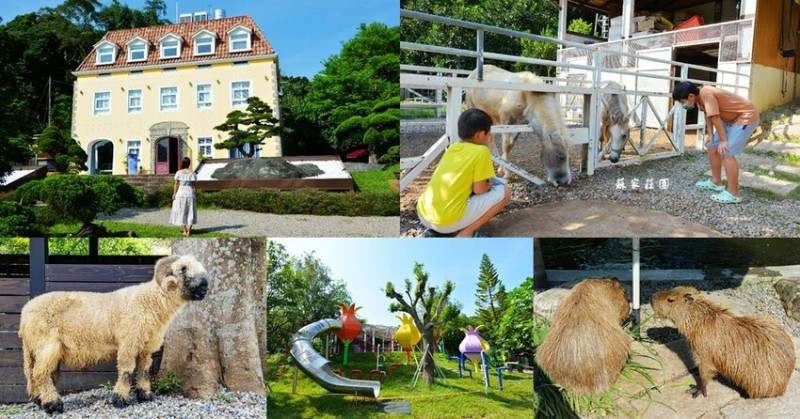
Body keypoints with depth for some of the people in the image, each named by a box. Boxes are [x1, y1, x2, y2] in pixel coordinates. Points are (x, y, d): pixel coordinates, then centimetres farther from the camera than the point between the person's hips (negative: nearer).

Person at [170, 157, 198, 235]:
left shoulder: (179, 172, -5)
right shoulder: (192, 173, -3)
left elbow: (176, 184, -5)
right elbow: (193, 185, -3)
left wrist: (174, 194, 2)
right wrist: (192, 193, 8)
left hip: (180, 193, -1)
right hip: (190, 193, 1)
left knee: (181, 212, 7)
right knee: (190, 212, 8)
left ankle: (184, 231, 5)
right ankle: (189, 231, 5)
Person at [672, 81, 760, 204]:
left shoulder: (706, 94, -29)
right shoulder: (700, 97, -2)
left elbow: (715, 118, -26)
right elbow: (707, 115, 8)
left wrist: (723, 140, -19)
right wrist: (710, 135, 6)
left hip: (746, 117, -10)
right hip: (732, 119, 10)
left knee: (726, 152, -16)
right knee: (712, 146, 13)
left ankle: (733, 194, -12)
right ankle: (716, 182, 26)